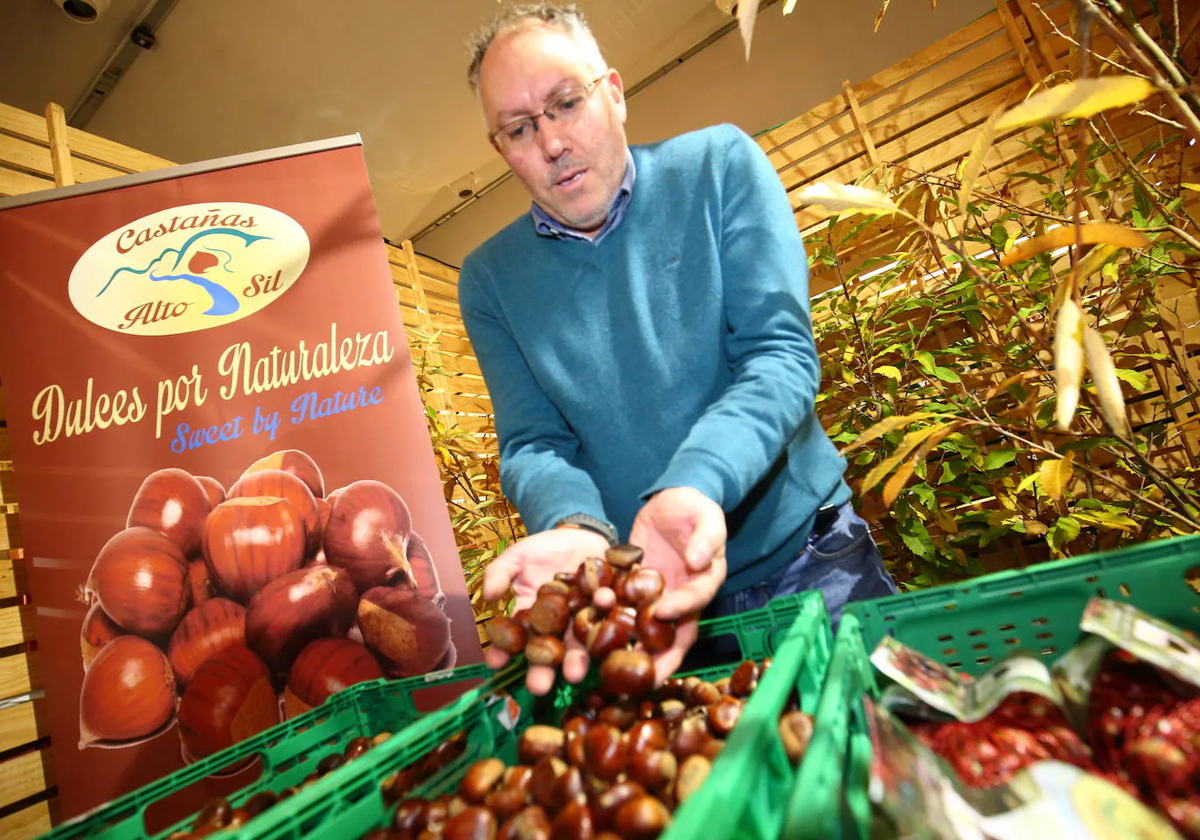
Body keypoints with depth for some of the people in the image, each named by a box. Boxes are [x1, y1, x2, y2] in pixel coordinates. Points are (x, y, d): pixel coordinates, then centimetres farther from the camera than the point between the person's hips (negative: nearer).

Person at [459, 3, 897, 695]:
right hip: (636, 593, 1)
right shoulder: (490, 278, 1)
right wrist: (578, 531, -29)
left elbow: (780, 355, -15)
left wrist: (691, 488, -34)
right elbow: (533, 445, -6)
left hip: (807, 562, 0)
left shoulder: (719, 165, -5)